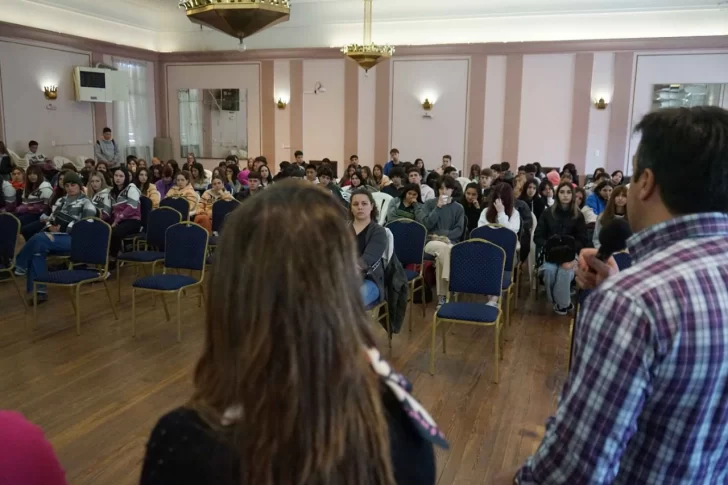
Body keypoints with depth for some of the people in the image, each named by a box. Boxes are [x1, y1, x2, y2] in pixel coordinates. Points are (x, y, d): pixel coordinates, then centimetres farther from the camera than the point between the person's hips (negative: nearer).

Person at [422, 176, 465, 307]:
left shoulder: (459, 208, 12)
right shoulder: (430, 203, 9)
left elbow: (459, 231, 3)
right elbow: (426, 225, -4)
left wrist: (442, 235, -11)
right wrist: (438, 207, -10)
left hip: (451, 243, 1)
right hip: (430, 242, 0)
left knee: (441, 254, -35)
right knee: (443, 247, -37)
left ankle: (442, 296, -31)